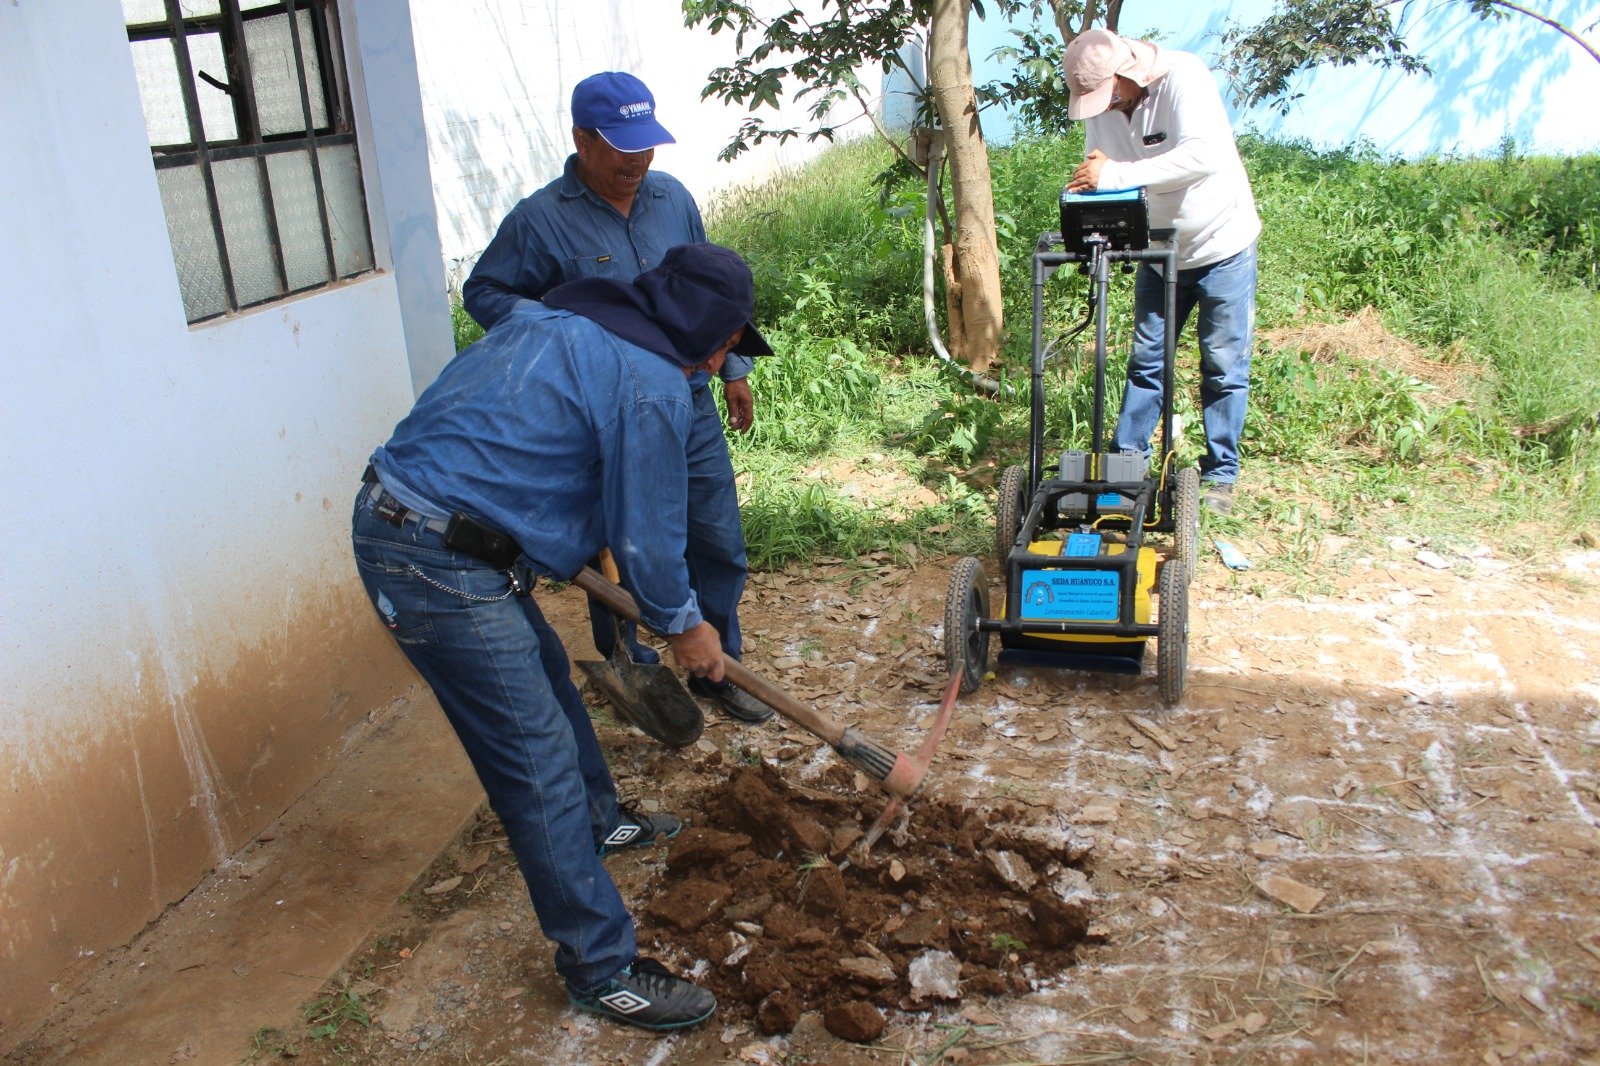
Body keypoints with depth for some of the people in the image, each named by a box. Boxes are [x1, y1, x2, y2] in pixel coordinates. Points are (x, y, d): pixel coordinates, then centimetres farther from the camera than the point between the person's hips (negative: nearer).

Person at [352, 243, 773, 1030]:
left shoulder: (552, 318, 14)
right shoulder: (653, 388, -14)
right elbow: (647, 537, -9)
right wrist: (682, 625, 10)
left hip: (391, 514, 10)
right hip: (442, 568, -10)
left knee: (545, 676, 27)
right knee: (539, 762, -3)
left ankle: (597, 821, 51)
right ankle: (602, 971, 10)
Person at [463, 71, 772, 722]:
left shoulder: (672, 198, 6)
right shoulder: (540, 220, -9)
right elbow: (482, 293, -2)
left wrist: (734, 370, 17)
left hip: (689, 407, 5)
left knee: (719, 545, 8)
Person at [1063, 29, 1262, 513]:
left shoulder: (1183, 77, -26)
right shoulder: (1102, 101, -7)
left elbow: (1205, 155, -41)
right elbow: (1099, 176, 0)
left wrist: (1116, 173, -44)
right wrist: (1089, 185, -24)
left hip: (1220, 246, -5)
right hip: (1159, 250, 5)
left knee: (1225, 367, 1)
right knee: (1146, 359, 9)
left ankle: (1220, 474, 12)